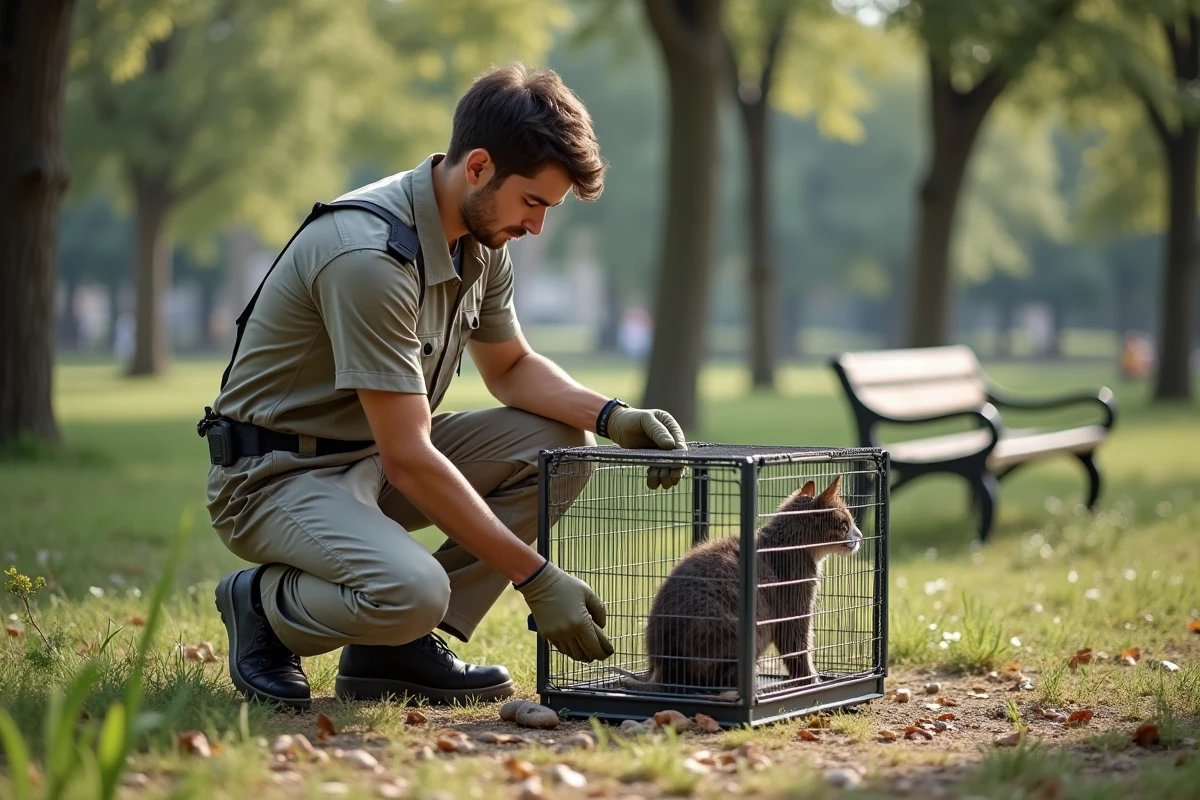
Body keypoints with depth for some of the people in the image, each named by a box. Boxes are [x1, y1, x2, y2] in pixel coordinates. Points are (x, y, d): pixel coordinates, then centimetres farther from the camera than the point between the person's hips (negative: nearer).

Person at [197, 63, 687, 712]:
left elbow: (511, 366, 15)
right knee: (411, 589, -36)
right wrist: (535, 578, -26)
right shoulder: (368, 256, -28)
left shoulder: (481, 238, 0)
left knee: (561, 445, -6)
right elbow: (409, 459, -28)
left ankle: (395, 646, -3)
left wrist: (613, 416, -5)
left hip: (376, 457, 9)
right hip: (277, 474, -9)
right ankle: (264, 603, -2)